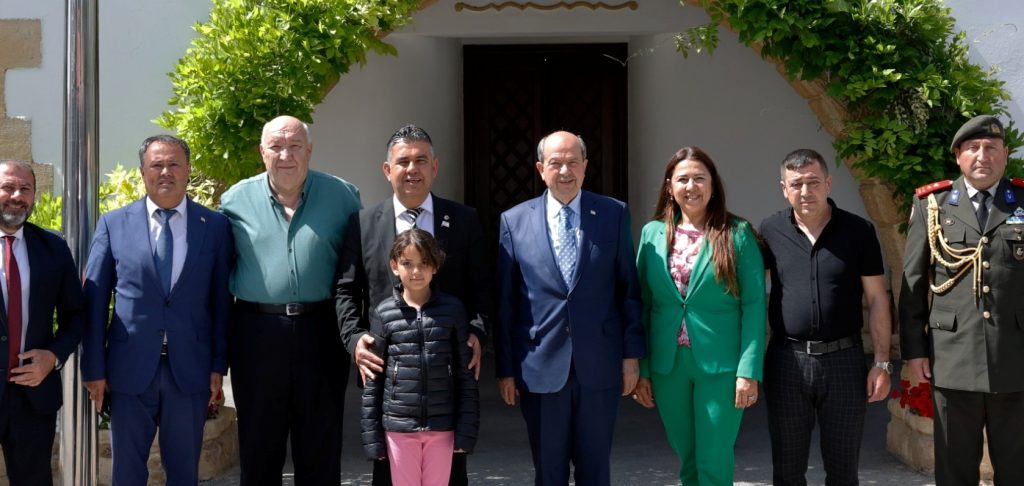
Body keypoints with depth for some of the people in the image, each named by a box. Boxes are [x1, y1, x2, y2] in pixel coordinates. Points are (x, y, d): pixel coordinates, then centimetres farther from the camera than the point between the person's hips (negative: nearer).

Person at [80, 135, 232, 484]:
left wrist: (219, 364, 1)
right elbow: (95, 299, 2)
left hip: (190, 368, 0)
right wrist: (94, 368, -1)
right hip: (130, 368, 0)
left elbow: (221, 300, 5)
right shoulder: (114, 224, 3)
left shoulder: (215, 226, 4)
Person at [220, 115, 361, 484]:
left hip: (320, 332, 0)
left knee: (320, 452, 8)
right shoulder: (237, 200, 4)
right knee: (258, 446, 11)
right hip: (257, 333, 1)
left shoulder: (342, 197, 2)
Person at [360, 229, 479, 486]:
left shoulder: (452, 309, 0)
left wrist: (466, 430, -3)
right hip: (399, 427, 0)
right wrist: (372, 435, -1)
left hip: (442, 426, 0)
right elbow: (373, 380, 2)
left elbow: (465, 375, 2)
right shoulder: (384, 313, -1)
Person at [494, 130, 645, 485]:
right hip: (541, 367, 0)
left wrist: (632, 353, 0)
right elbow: (504, 302, 3)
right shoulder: (514, 221, 2)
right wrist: (506, 368, 2)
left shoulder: (614, 215, 2)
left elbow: (629, 288, 4)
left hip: (599, 365, 0)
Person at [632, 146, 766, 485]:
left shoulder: (737, 234, -4)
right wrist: (640, 369, 4)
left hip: (720, 366, -3)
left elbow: (754, 305, -6)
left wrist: (749, 370, -12)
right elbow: (641, 304, 7)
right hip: (668, 365, 3)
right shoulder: (653, 233, 5)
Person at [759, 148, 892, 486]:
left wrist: (882, 363, -3)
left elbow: (877, 300, 1)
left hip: (845, 359, -1)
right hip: (786, 360, 1)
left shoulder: (858, 231, -1)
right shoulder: (770, 231, 1)